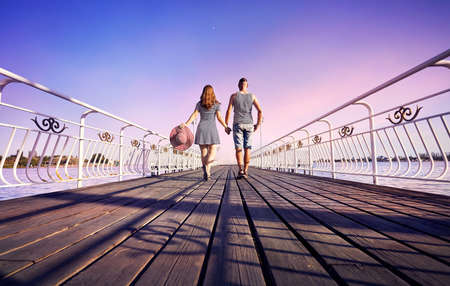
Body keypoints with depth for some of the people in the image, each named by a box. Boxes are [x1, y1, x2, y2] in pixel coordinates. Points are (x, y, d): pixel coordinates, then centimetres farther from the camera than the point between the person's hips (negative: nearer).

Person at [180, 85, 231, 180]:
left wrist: (186, 124, -7)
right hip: (212, 129, -2)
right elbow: (219, 117, -4)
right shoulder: (216, 104, 5)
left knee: (204, 152, 7)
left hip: (201, 128, 2)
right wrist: (226, 127, 4)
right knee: (212, 151, 0)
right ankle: (207, 167, -29)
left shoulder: (199, 104, 9)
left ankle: (206, 174, 4)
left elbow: (194, 115, -3)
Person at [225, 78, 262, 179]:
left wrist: (226, 125, 2)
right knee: (247, 148, 5)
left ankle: (241, 170, -17)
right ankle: (245, 171, 5)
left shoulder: (234, 95, 3)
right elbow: (260, 111, -2)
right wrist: (258, 124, 6)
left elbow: (228, 111, -4)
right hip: (249, 124, 2)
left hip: (237, 124, -2)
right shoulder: (252, 96, 8)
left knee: (238, 148, -1)